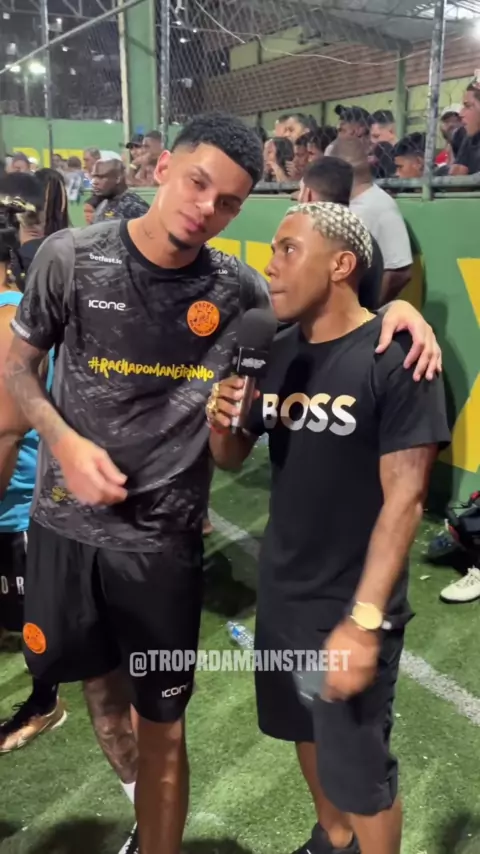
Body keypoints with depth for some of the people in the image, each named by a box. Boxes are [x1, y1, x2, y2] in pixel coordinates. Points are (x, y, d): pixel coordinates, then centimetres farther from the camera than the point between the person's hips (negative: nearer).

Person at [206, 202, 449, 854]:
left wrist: (363, 620, -22)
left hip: (353, 604, -6)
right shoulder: (277, 352, 1)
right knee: (306, 732, 25)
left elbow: (405, 498, -19)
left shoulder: (395, 357, -18)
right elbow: (232, 459, 8)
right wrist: (220, 422, -14)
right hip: (280, 592, 7)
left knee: (360, 770, 10)